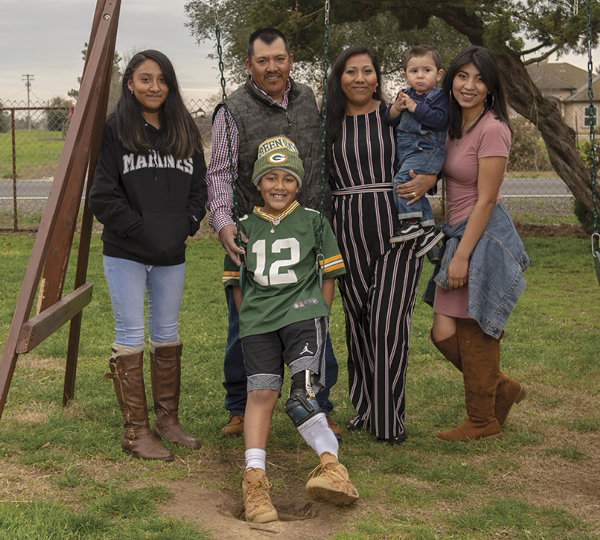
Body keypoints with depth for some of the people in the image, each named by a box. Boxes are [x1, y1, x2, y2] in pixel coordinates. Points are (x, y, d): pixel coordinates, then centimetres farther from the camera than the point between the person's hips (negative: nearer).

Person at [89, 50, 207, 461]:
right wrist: (140, 230, -14)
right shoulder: (114, 131, -4)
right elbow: (103, 195, -8)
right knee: (131, 335, -2)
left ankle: (168, 420, 24)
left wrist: (187, 225, -4)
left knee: (167, 335, 12)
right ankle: (136, 431, 6)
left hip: (172, 255, 5)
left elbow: (199, 187, 12)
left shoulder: (185, 131, 10)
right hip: (126, 253, -4)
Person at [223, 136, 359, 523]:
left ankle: (332, 466, -25)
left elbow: (329, 274, 13)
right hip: (257, 321, 2)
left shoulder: (313, 221, 12)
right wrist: (248, 319, 11)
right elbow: (235, 280, 21)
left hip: (303, 312, -2)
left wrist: (319, 316, 5)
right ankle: (255, 480, -19)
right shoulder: (245, 227, 15)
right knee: (262, 391, -12)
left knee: (303, 395, -19)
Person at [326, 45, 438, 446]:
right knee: (358, 322, 7)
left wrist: (425, 182, -10)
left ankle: (390, 420, 1)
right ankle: (365, 408, 22)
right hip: (350, 233, 3)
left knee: (389, 322, -9)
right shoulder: (329, 123, 11)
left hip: (399, 228, -3)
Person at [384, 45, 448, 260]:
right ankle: (428, 228, 15)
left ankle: (411, 222, -19)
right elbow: (389, 120, 10)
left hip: (427, 150, -8)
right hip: (404, 151, 8)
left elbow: (440, 119, -20)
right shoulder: (405, 95, 14)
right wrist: (396, 108, -11)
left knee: (403, 179, -25)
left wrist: (415, 107, -18)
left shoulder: (439, 96, -4)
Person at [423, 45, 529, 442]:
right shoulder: (455, 127, 11)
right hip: (459, 234, 8)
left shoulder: (492, 129, -15)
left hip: (485, 237, -8)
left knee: (475, 334, 2)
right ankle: (502, 389, 28)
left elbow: (485, 201, -17)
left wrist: (462, 256, -17)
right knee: (444, 333, 7)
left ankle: (484, 422, 19)